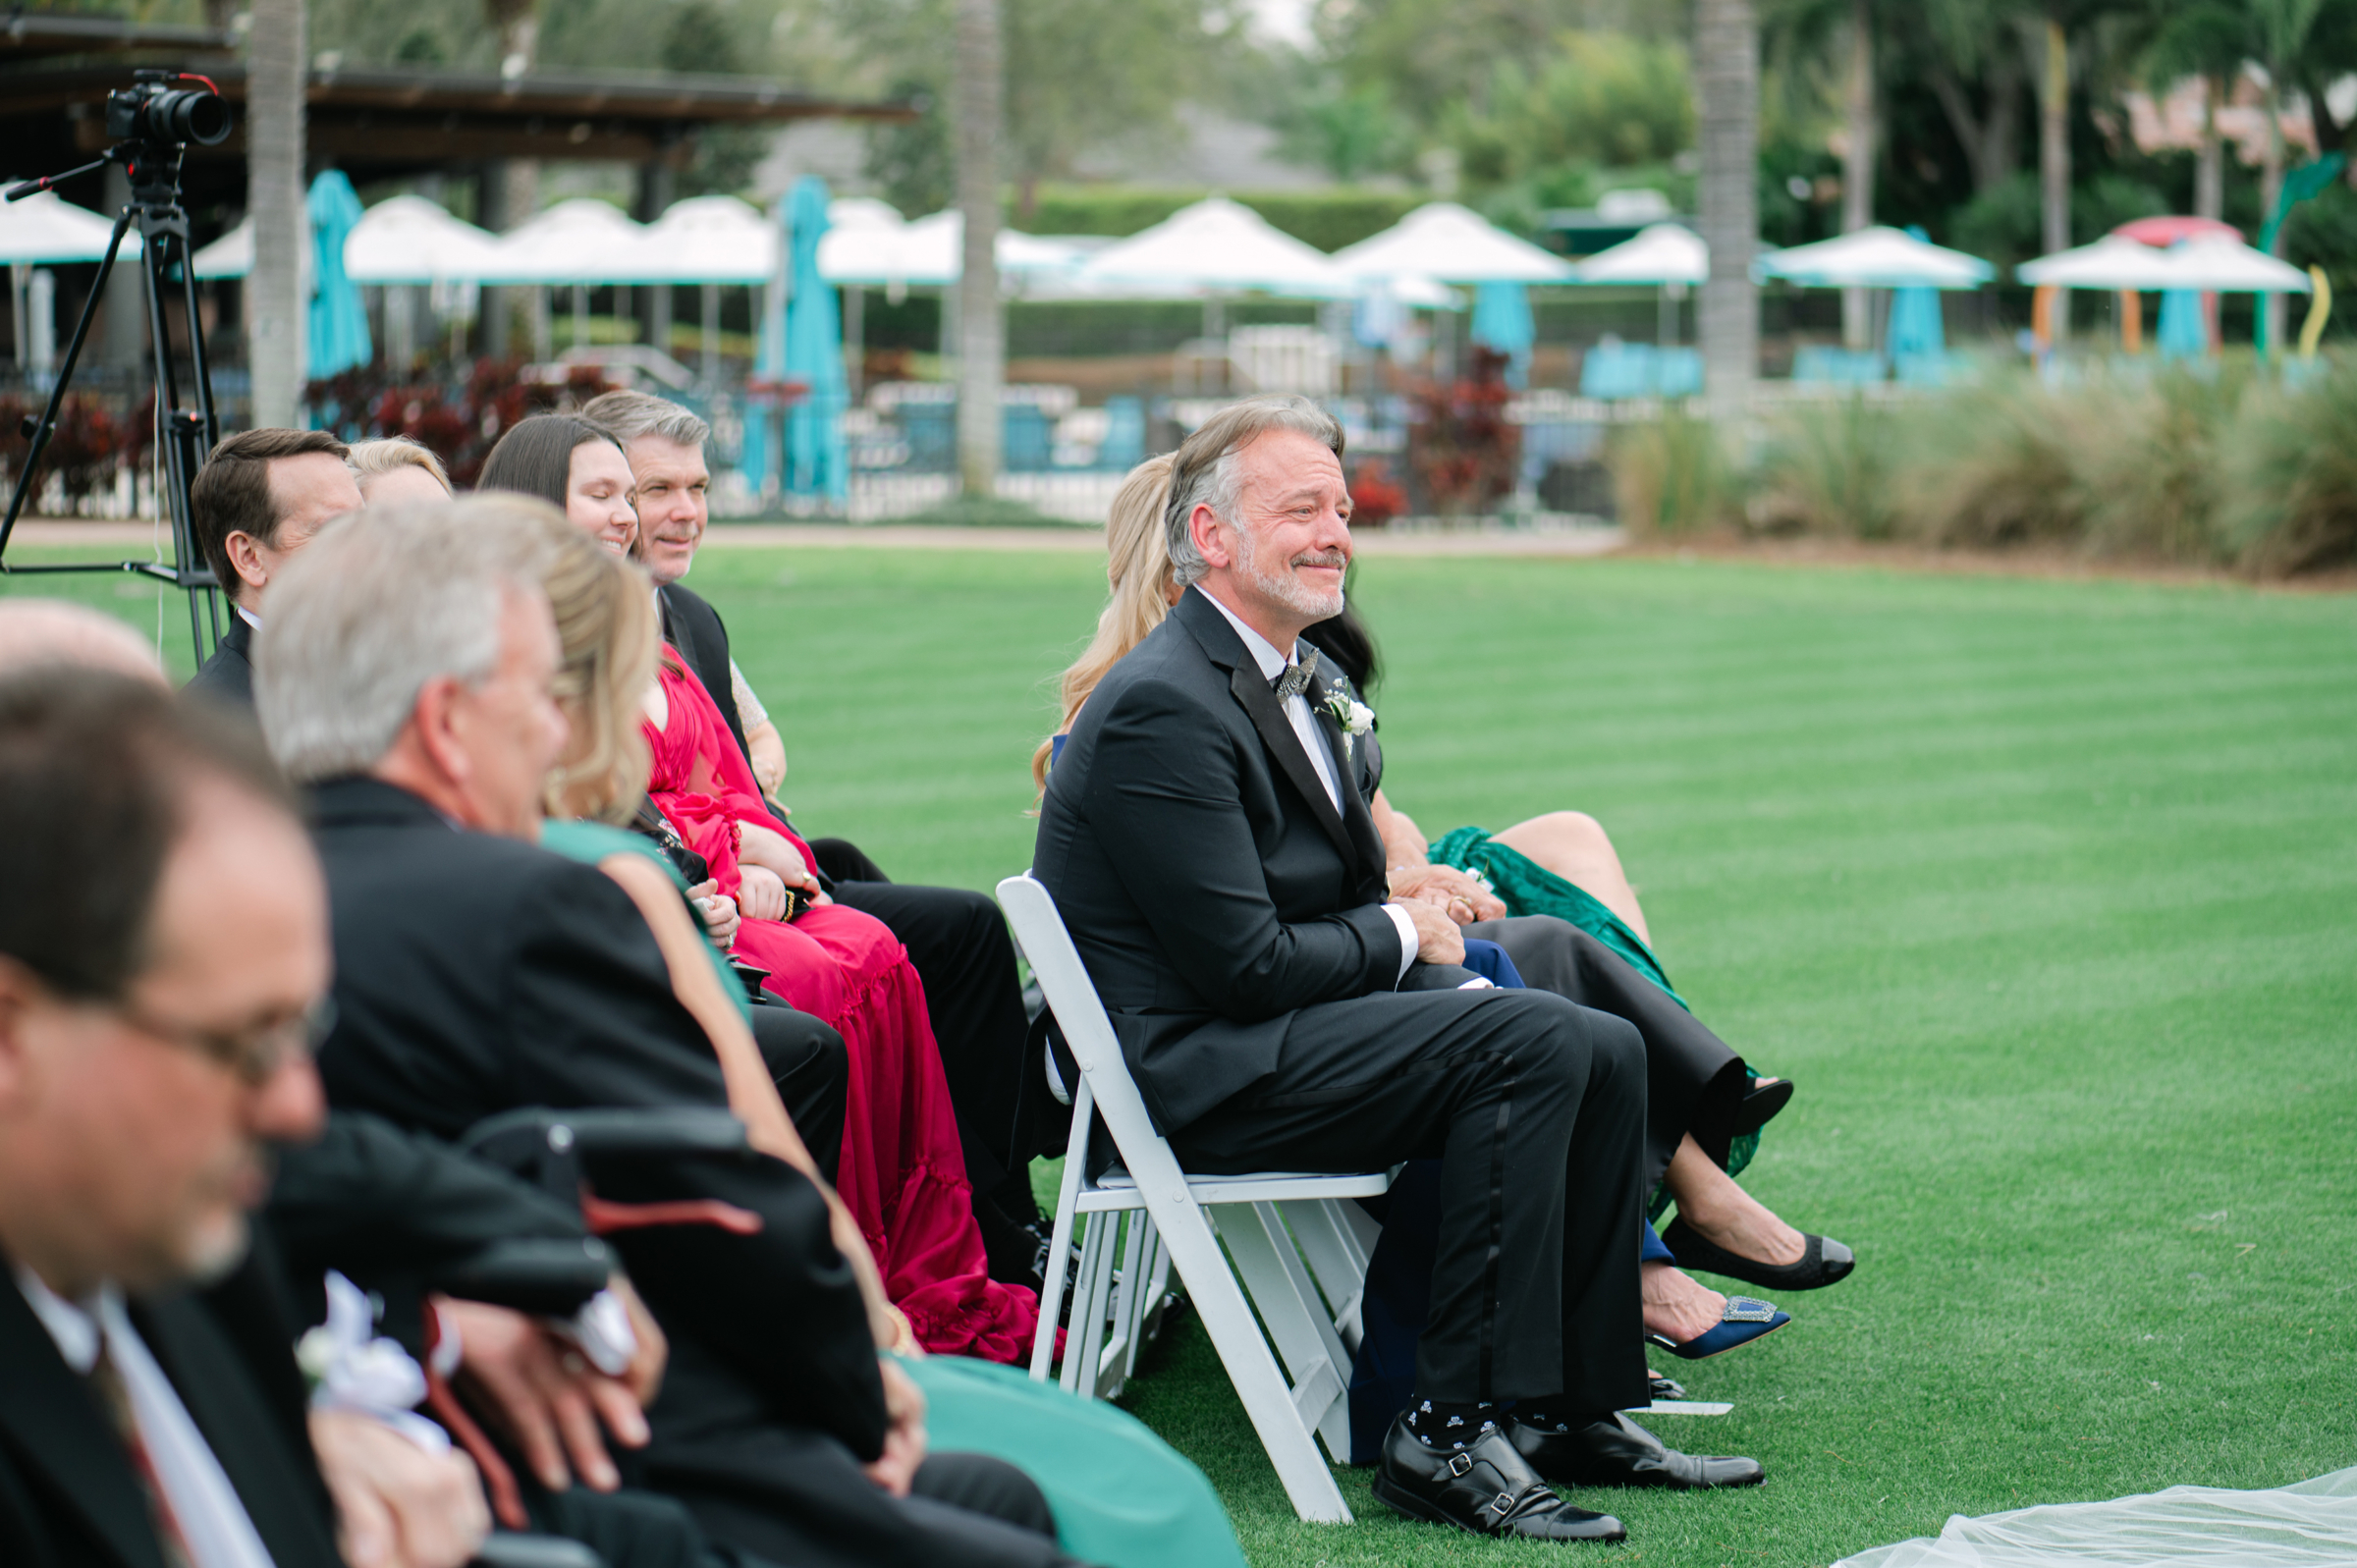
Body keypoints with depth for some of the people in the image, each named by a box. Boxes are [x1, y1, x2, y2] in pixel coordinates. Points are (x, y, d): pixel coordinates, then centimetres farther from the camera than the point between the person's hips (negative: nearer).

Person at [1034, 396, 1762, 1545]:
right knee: (1533, 1042, -24)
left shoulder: (1286, 676, 15)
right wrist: (1401, 936, -4)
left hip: (1285, 1026, 10)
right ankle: (1451, 1434, -23)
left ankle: (1578, 1408, 4)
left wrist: (1432, 942, -1)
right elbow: (1243, 964, -20)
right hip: (1190, 1072, -10)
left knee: (1608, 1051, -2)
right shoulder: (1163, 707, -17)